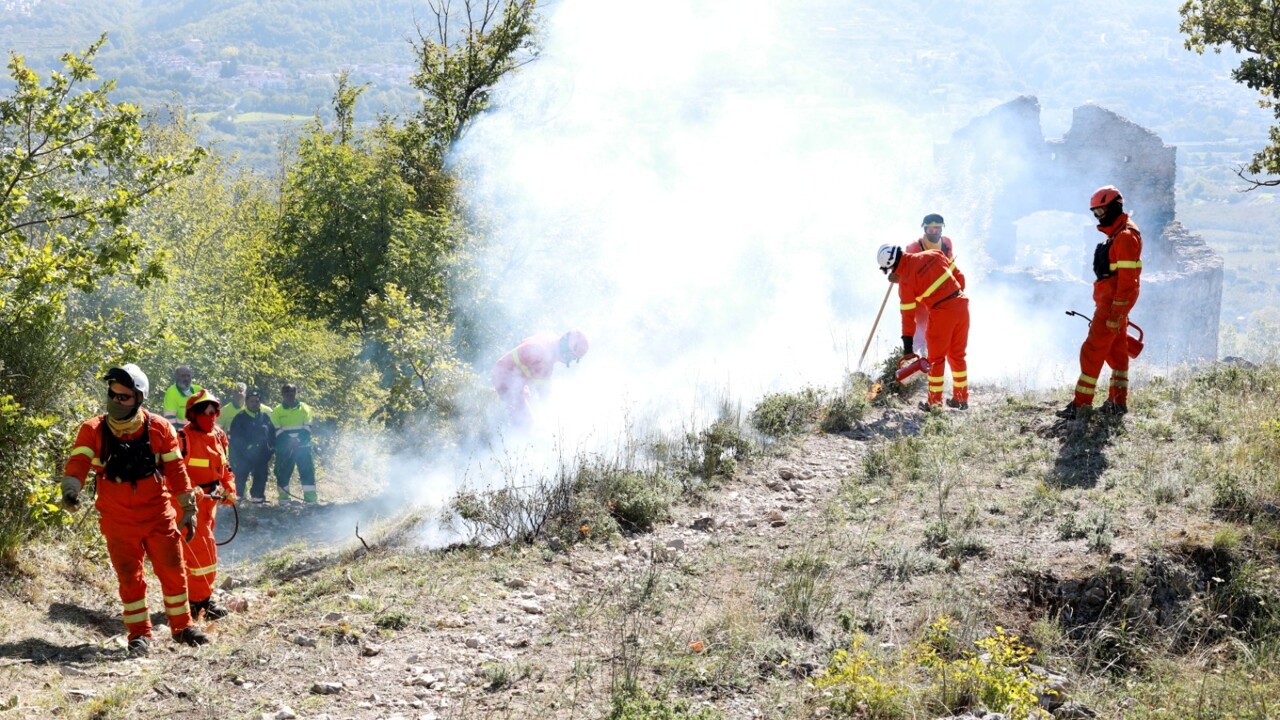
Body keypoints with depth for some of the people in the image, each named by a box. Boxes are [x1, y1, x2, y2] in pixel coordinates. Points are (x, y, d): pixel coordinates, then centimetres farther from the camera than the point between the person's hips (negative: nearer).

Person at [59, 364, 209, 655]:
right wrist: (70, 488, -36)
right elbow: (78, 462, -16)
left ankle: (182, 626, 23)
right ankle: (139, 635, 18)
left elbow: (176, 470, 1)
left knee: (173, 572, 6)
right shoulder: (92, 430, -5)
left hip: (159, 516, 0)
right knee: (130, 578, 5)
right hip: (118, 521, 0)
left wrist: (188, 509, 2)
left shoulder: (159, 428, -4)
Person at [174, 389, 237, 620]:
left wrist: (229, 489, 6)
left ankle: (190, 594, 28)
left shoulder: (218, 436, 9)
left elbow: (223, 468, 19)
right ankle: (201, 601, -1)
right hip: (188, 503, -8)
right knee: (202, 550, -9)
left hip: (209, 501, 8)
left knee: (193, 551, 18)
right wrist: (191, 492, -31)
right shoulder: (183, 438, -17)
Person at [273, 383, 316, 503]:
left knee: (308, 470, -5)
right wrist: (289, 441, -20)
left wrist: (298, 440, -20)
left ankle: (310, 497, -3)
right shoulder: (277, 412, 3)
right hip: (284, 449, 0)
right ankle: (283, 497, 10)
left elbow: (307, 429, -2)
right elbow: (277, 432, -4)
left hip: (303, 447, 0)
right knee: (283, 472, 1)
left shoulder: (304, 409, 5)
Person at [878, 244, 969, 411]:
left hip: (942, 312, -6)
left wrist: (907, 346, 0)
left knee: (936, 358, 9)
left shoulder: (905, 280, -8)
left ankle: (935, 402, 14)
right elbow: (959, 276, 11)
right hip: (961, 303, 6)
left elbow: (908, 314, -5)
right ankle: (961, 399, 26)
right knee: (957, 355, 18)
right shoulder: (933, 254, 6)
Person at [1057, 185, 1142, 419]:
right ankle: (1117, 402, 18)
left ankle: (1081, 405, -11)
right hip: (1110, 304, 11)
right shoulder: (1117, 235, 18)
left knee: (1092, 352, -11)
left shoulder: (1126, 236, -16)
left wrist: (1115, 312, -24)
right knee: (1116, 352, 13)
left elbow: (1127, 279, -21)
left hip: (1113, 303, -11)